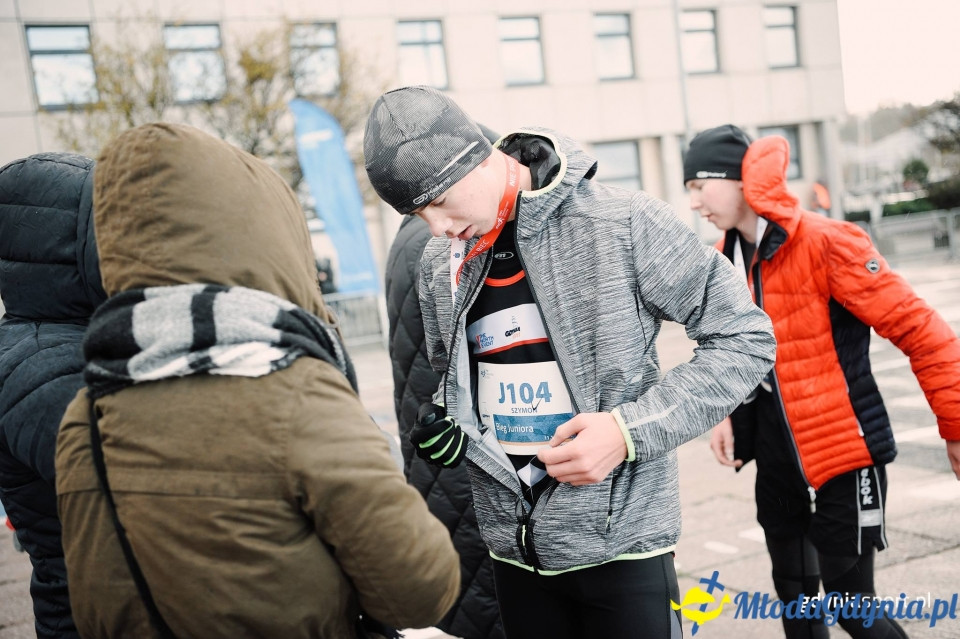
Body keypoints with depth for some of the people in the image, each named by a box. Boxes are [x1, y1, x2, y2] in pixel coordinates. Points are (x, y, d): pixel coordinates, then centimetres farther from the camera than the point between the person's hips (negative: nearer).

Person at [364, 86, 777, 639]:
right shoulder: (440, 263, 2)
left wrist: (631, 430, -20)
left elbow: (746, 337, -11)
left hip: (619, 543, -5)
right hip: (513, 549, 5)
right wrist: (444, 423, -4)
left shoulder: (622, 223, -15)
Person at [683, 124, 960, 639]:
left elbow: (919, 330, -17)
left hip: (845, 448, -7)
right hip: (776, 452, 7)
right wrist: (722, 413, 2)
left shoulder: (826, 243, -19)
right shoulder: (726, 257, 3)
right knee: (794, 590, 18)